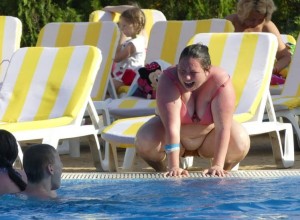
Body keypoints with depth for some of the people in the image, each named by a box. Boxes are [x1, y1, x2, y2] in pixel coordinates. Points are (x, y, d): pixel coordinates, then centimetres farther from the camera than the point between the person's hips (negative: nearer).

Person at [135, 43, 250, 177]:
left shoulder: (221, 82, -29)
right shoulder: (169, 80, -31)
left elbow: (223, 127, -32)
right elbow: (172, 126, -37)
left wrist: (217, 166, -41)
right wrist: (174, 167, -43)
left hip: (209, 134, 0)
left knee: (240, 144, -28)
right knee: (144, 141, -30)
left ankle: (222, 172, 3)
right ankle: (163, 172, 2)